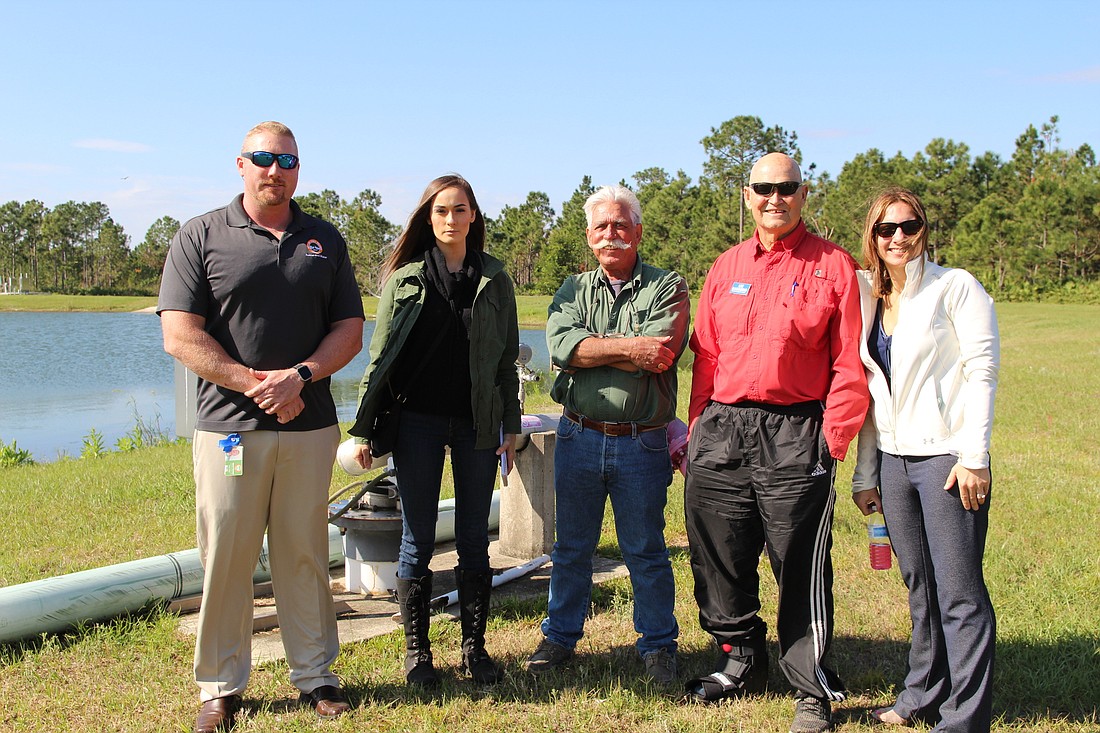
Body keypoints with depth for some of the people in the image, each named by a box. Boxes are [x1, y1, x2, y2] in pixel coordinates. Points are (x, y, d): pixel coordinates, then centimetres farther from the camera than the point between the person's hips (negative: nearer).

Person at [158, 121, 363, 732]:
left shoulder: (326, 241, 12)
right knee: (225, 557, 2)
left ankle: (316, 673, 20)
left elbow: (350, 331, 7)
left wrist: (299, 377, -10)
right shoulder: (201, 237, 3)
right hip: (229, 424, -2)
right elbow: (181, 337, -5)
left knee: (305, 553, 8)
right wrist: (256, 384, -12)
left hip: (309, 426, 2)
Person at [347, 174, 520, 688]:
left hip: (477, 423, 1)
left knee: (474, 539, 7)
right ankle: (416, 651, 17)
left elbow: (506, 360, 8)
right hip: (417, 420, -1)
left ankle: (474, 646, 19)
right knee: (417, 540, 5)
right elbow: (380, 356, 3)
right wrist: (364, 428, -1)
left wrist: (511, 426, 4)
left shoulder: (494, 280, 6)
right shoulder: (404, 278, 2)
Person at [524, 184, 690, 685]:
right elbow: (561, 346, -11)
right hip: (578, 437, 3)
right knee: (571, 547, 14)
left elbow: (660, 355, -18)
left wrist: (591, 347, -13)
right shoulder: (574, 289, 8)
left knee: (646, 552, 8)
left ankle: (658, 645, 23)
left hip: (641, 444, -3)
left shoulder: (666, 287, -1)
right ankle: (561, 636, 29)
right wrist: (628, 346, -16)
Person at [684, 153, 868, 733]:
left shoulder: (833, 266, 1)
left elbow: (850, 365, -3)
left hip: (795, 434, -4)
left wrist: (832, 439, -10)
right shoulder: (726, 267, 14)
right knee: (719, 559, 13)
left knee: (801, 568, -1)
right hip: (721, 430, 5)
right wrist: (697, 428, 8)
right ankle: (742, 663, 34)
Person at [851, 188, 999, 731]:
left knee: (959, 592, -4)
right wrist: (865, 474, 14)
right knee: (920, 587, 14)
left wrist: (974, 456, -15)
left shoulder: (955, 287, -3)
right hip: (893, 460, 6)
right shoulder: (870, 299, 13)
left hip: (946, 456, -6)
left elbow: (981, 373, -8)